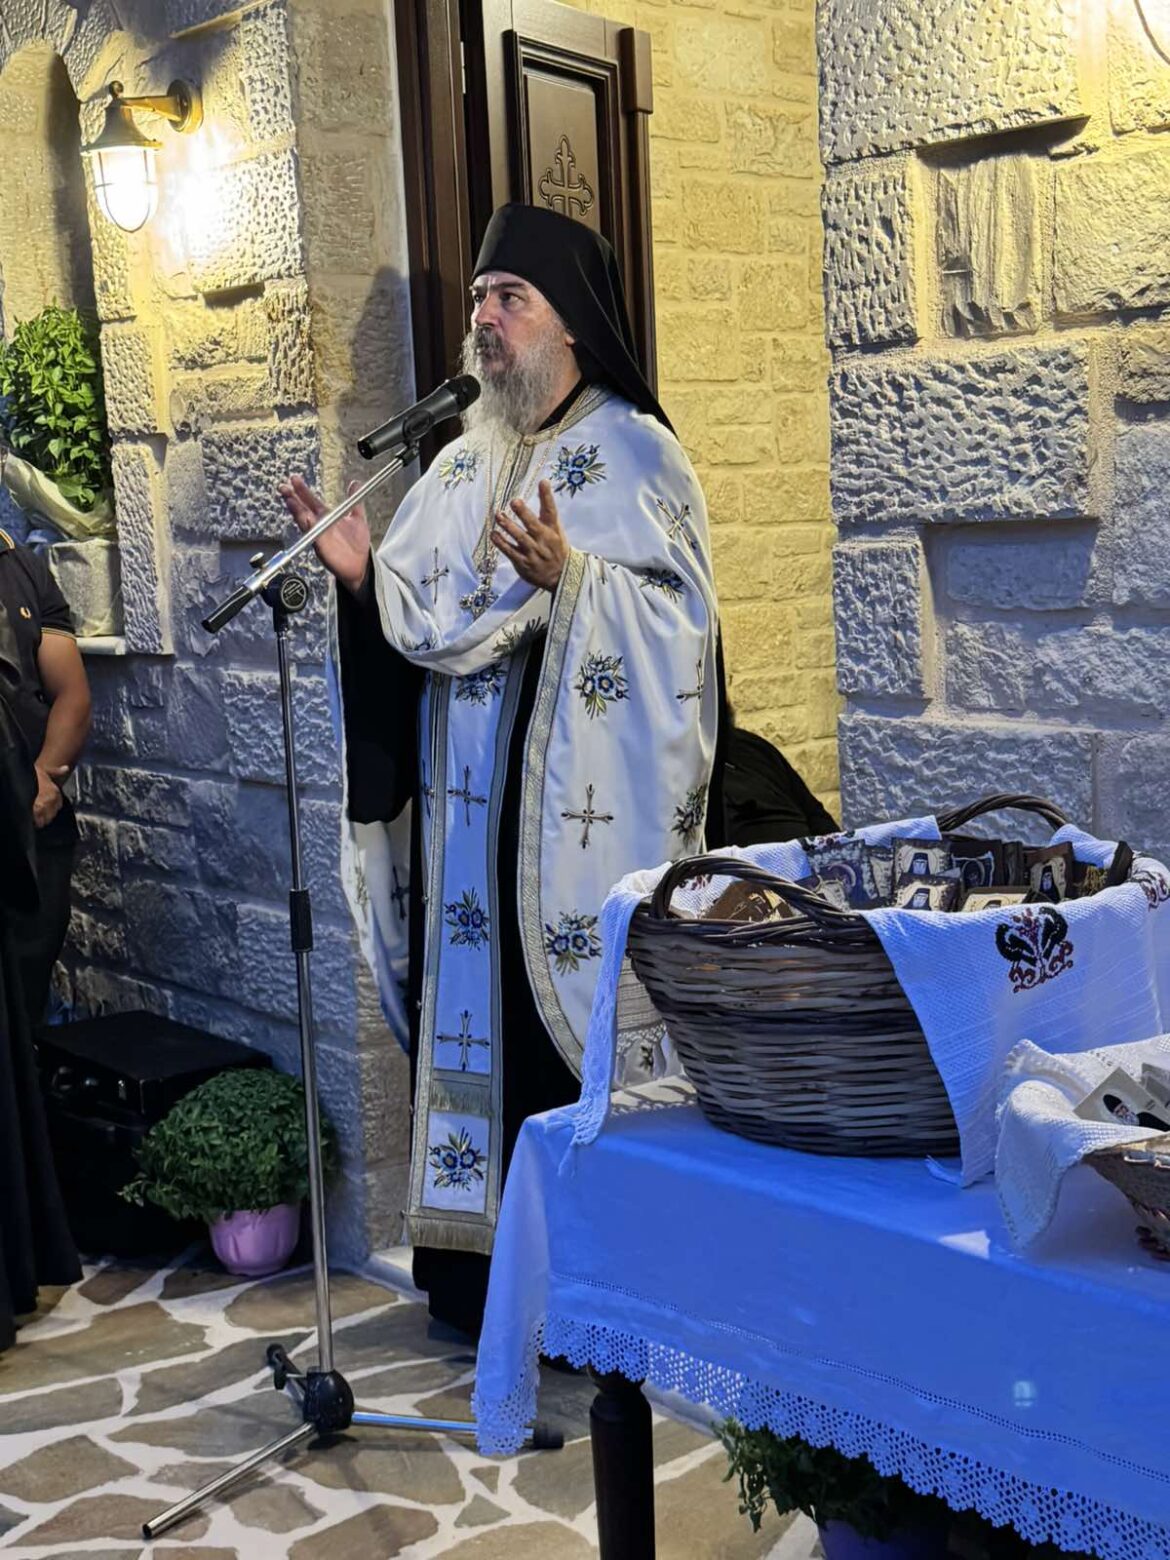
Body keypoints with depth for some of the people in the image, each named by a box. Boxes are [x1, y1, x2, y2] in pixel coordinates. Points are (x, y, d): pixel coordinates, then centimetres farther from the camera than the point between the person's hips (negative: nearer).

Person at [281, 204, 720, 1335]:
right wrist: (364, 574, -4)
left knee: (572, 1000, -4)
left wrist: (570, 574, -26)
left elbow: (675, 614, -12)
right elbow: (420, 614, 14)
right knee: (475, 999, 8)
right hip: (467, 802, 7)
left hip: (576, 804, -6)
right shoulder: (463, 461, 17)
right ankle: (483, 1261, 19)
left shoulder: (632, 453, -3)